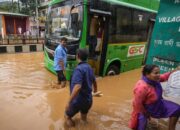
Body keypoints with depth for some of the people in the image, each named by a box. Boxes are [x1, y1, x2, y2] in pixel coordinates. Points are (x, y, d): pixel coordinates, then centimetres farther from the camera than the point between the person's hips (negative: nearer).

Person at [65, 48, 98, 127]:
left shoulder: (79, 69, -22)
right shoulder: (89, 67, 4)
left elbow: (77, 87, -35)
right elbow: (94, 81, 21)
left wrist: (69, 102, -31)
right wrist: (95, 89, 41)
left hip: (78, 100, -7)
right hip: (88, 100, 7)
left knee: (67, 115, 19)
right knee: (84, 119, 31)